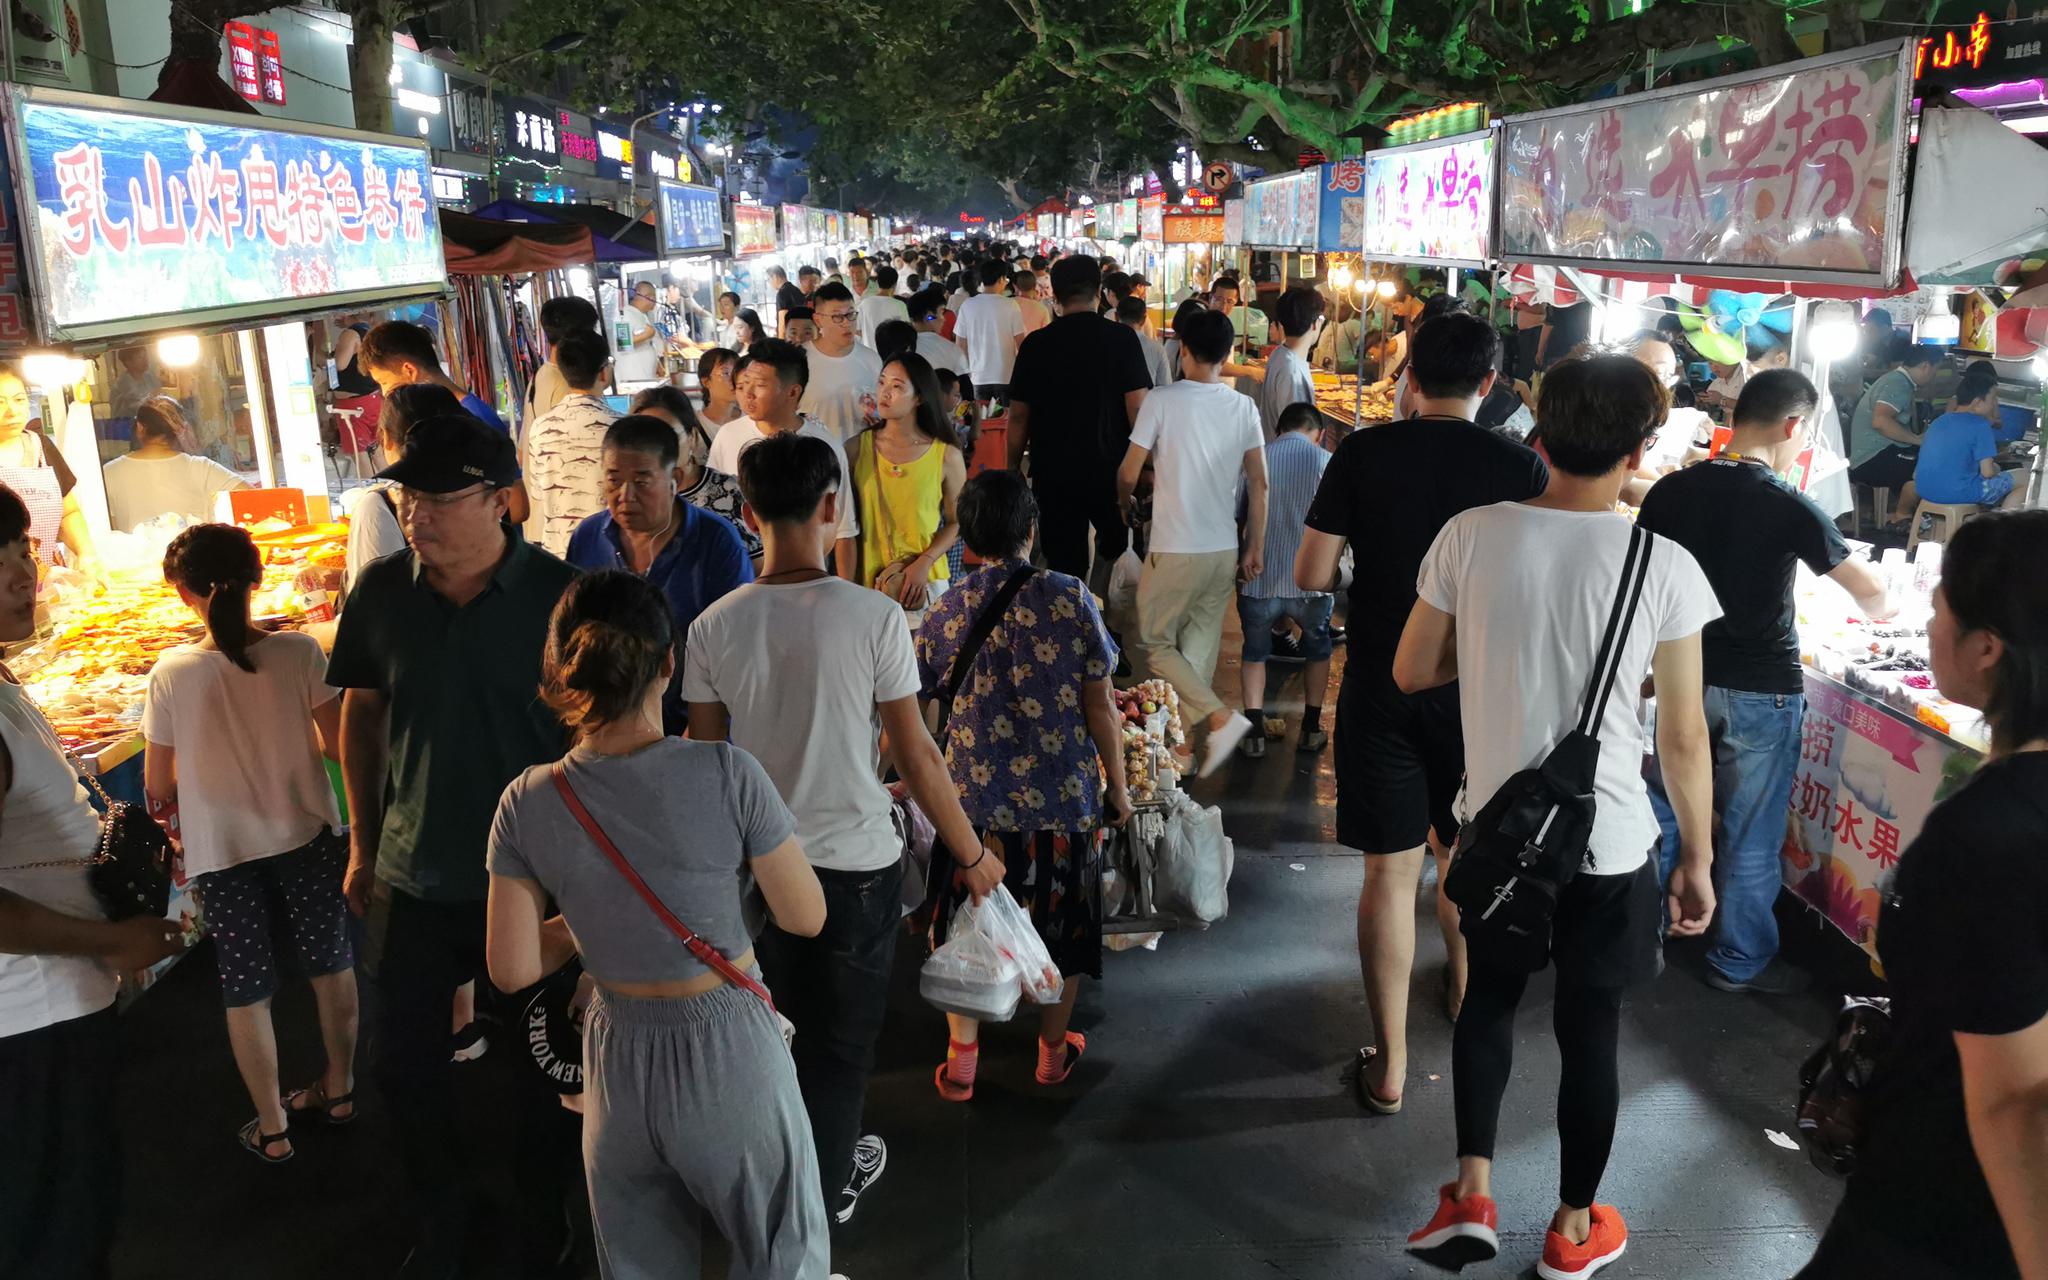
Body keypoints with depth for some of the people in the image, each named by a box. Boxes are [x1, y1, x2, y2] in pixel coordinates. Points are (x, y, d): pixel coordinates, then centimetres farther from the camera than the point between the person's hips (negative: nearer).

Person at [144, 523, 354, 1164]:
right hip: (307, 834, 1)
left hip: (222, 850, -1)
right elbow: (340, 746, -9)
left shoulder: (172, 673, -15)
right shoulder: (299, 652, -14)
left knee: (247, 990, 14)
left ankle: (272, 1127, 26)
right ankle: (339, 1088, 36)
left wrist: (173, 819, 16)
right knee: (330, 964, 20)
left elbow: (158, 786, -6)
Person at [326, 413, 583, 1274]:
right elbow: (361, 712, 7)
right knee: (405, 1060, 14)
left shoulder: (558, 595, -15)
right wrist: (363, 841, 9)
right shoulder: (380, 591, -6)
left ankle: (541, 1207, 39)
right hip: (416, 875, 3)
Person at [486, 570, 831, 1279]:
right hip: (729, 1054, -3)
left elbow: (511, 969, -6)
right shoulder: (726, 774, -21)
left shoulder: (527, 803, -11)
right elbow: (806, 918, -12)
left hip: (617, 1060, 3)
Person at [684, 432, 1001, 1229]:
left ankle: (819, 1160, 43)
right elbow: (916, 756, -11)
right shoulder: (875, 617, -16)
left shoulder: (713, 627, -7)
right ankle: (820, 1193, 32)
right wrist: (972, 854, 1)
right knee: (841, 1042, 16)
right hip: (857, 863, -3)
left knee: (782, 1031, 24)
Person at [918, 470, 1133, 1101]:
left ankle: (960, 1062, 24)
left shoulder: (946, 612, -6)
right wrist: (1117, 787, 4)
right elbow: (1100, 705, -8)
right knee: (1062, 926, 18)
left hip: (976, 799, 1)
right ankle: (1054, 1052, 34)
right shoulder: (1070, 598, -11)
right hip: (1063, 798, -1)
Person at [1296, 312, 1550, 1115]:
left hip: (1380, 688, -1)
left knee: (1390, 869, 4)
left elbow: (1310, 575, -9)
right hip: (1476, 688, 1)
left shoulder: (1363, 454, -9)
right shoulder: (1519, 468, -8)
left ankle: (1390, 1065, 9)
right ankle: (1463, 988, 47)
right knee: (1460, 848, 24)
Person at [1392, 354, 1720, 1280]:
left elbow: (1412, 672, -1)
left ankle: (1473, 1195, 22)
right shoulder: (1663, 566, -14)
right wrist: (1698, 859, 4)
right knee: (1589, 1028, 16)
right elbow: (1682, 737, -8)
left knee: (1489, 997, 25)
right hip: (1610, 844, -1)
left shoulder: (1471, 536, -10)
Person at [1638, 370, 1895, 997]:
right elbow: (1873, 595, -5)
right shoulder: (1791, 509, -15)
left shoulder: (1671, 490, -3)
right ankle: (1740, 962, 24)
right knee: (1751, 837, 10)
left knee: (1664, 816, 17)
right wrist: (1886, 606, 18)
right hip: (1760, 692, -4)